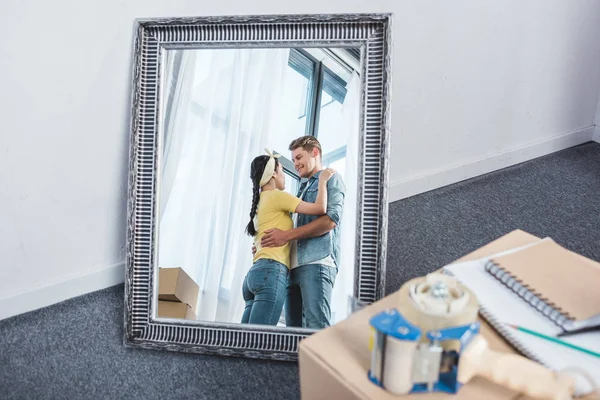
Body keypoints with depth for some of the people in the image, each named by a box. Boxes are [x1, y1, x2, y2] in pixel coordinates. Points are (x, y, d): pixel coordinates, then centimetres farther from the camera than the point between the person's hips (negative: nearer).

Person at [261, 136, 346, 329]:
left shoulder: (331, 179, 7)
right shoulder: (303, 188, 30)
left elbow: (331, 218, -10)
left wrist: (287, 235, -13)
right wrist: (266, 246, 14)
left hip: (317, 262, -8)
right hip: (295, 266, 8)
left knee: (316, 326, -15)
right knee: (294, 328, 2)